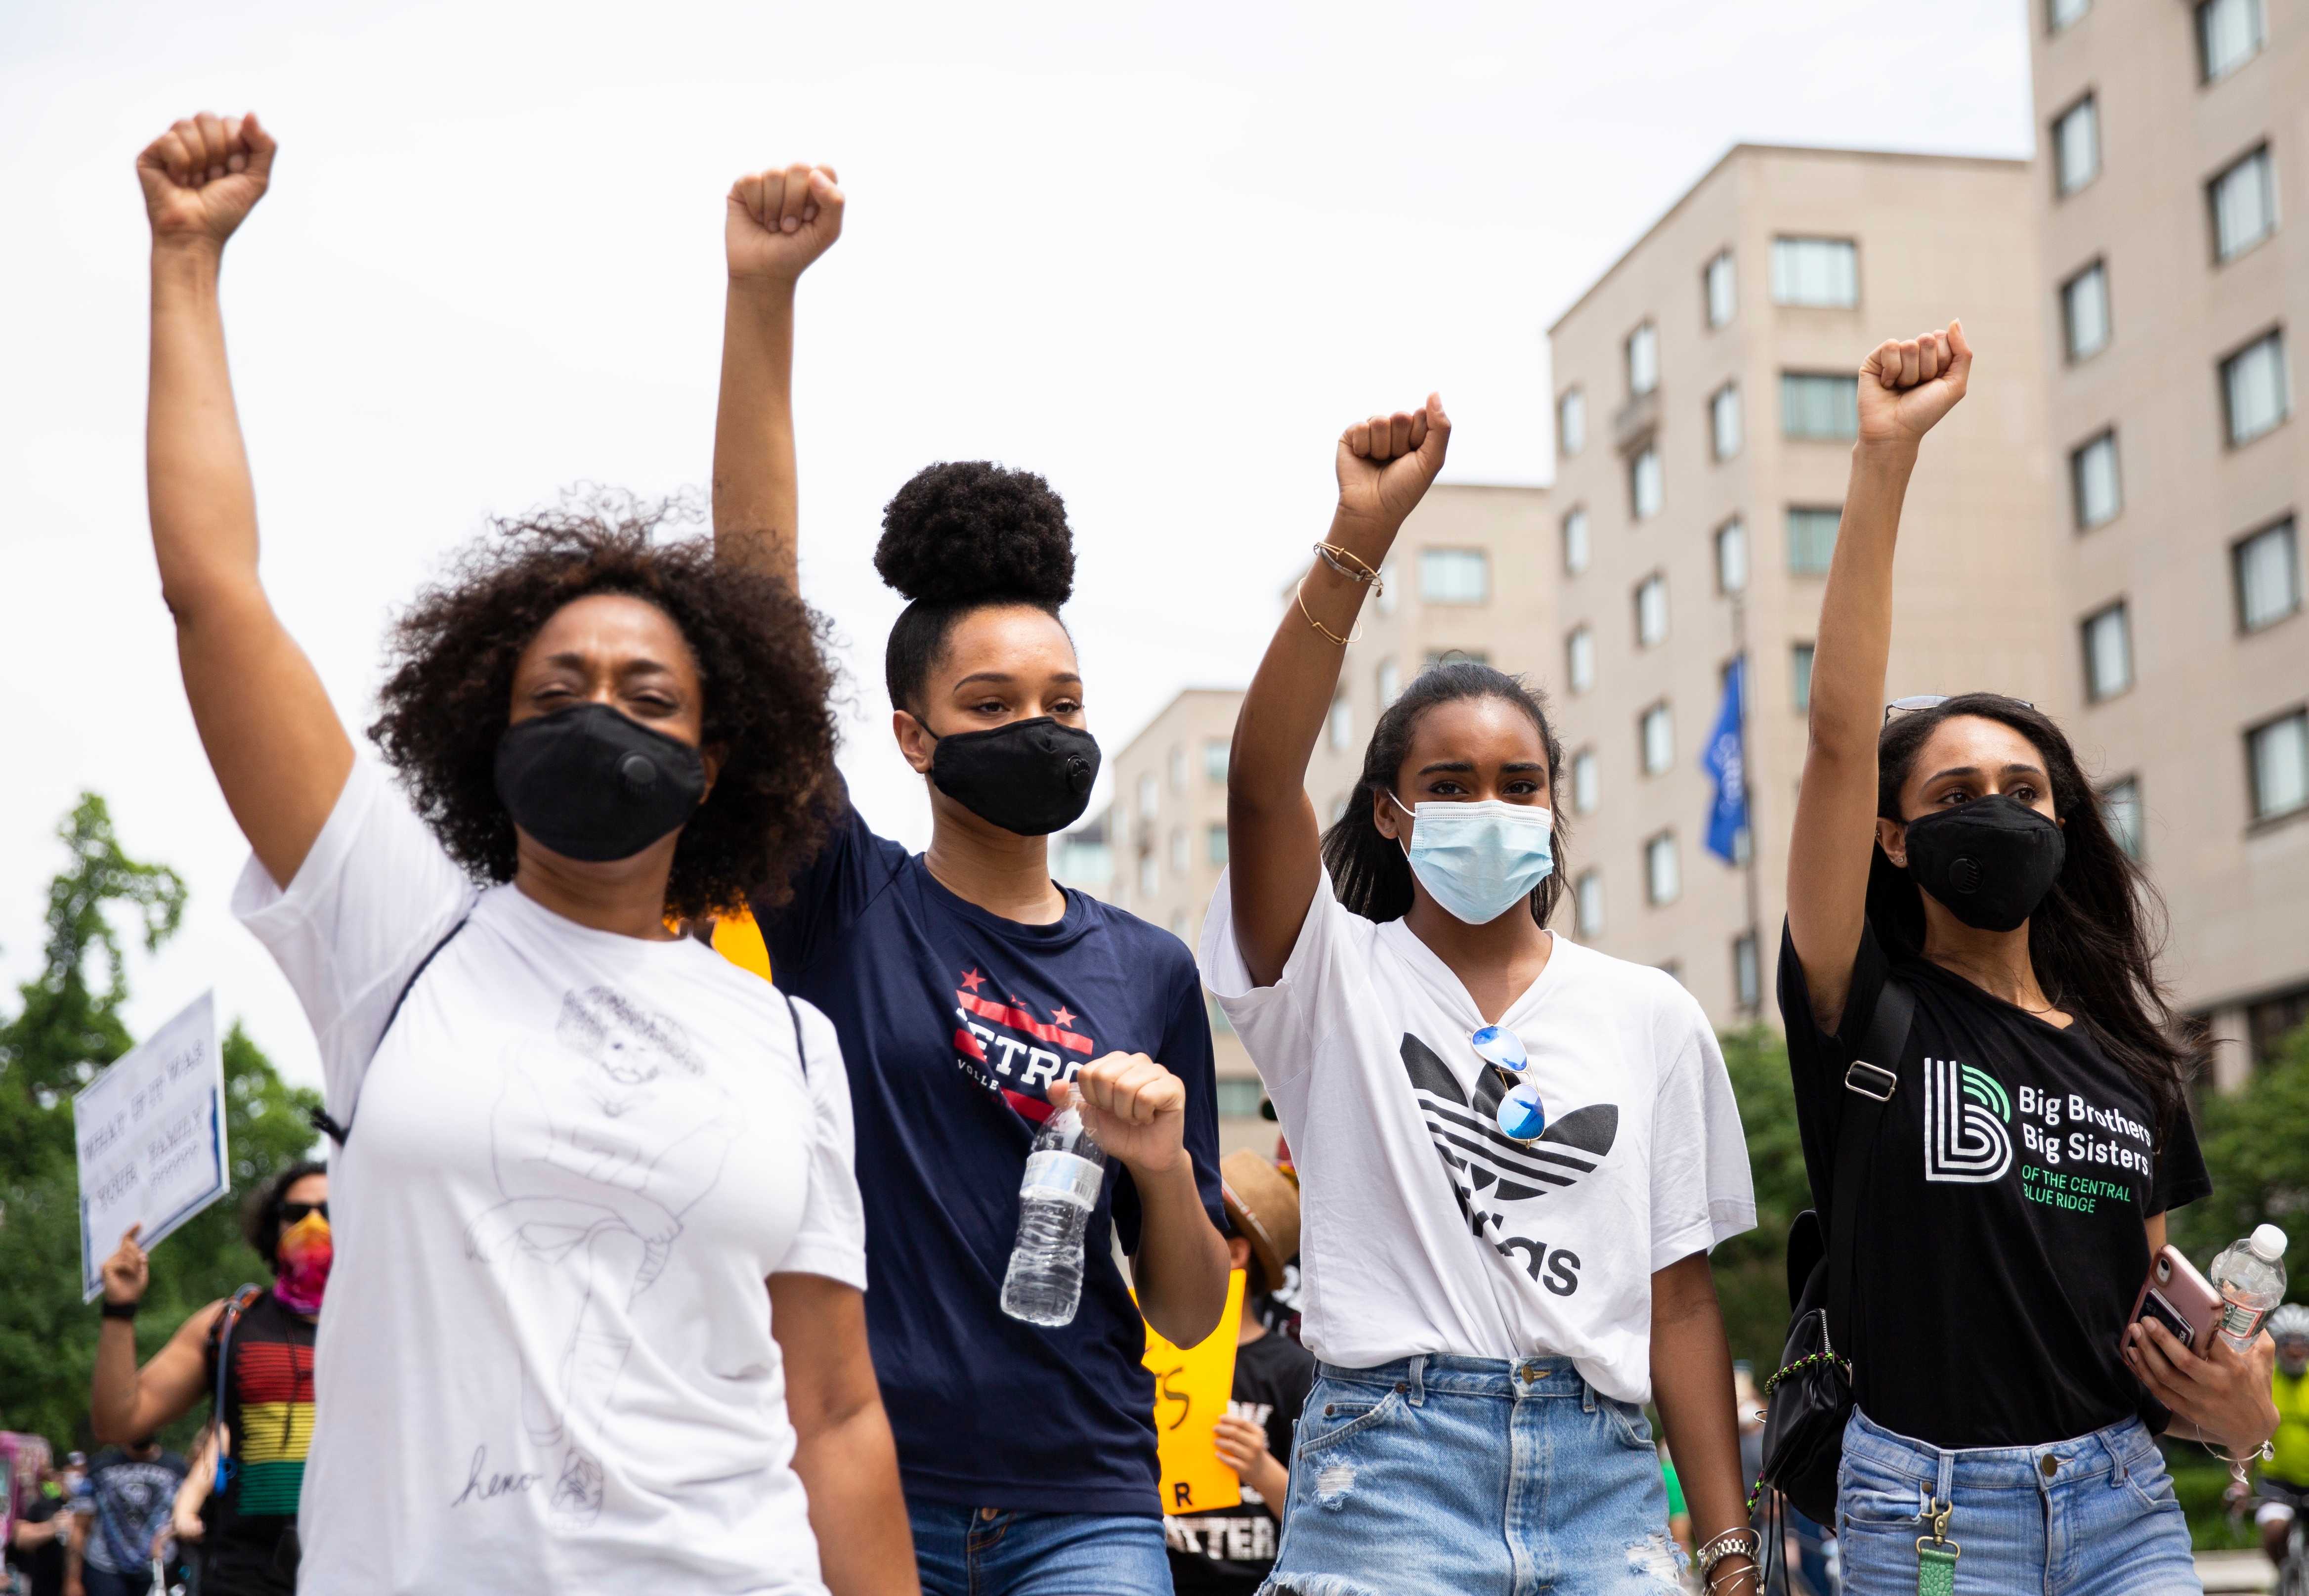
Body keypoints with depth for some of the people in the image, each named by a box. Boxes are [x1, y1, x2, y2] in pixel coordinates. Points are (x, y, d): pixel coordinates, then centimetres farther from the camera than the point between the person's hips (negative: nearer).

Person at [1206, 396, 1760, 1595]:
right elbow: (1263, 781, -15)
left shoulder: (1651, 1019, 12)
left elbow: (1679, 1295, 10)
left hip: (1601, 1480, 3)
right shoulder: (1337, 980, 3)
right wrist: (1358, 540, -24)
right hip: (1388, 1467, -2)